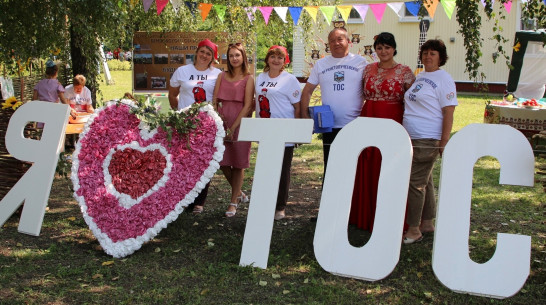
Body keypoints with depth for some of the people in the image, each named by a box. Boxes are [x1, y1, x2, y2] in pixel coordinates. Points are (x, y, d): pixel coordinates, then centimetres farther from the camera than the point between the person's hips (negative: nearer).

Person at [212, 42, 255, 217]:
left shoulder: (248, 78, 0)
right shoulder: (222, 76, 12)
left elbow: (247, 105, -7)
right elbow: (215, 100, 9)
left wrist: (233, 127, -13)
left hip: (239, 123, -4)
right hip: (222, 122, 4)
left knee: (238, 163, 2)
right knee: (223, 162, 4)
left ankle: (233, 202, 12)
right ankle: (239, 193, 26)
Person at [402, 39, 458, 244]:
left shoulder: (444, 79, -8)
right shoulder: (419, 77, 15)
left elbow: (448, 112, -12)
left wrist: (444, 142, -17)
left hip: (428, 140, -8)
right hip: (412, 137, 8)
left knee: (415, 182, -8)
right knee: (424, 181, 15)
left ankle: (414, 230, -1)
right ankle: (427, 223, 25)